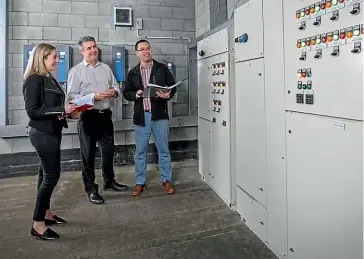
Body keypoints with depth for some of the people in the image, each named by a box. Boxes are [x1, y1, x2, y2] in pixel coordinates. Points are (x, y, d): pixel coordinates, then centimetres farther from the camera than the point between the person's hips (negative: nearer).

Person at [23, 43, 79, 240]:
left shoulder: (50, 79, 10)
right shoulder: (34, 80, -15)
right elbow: (32, 110, -20)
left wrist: (68, 112, 1)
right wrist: (62, 109, -21)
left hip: (51, 133, 9)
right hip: (43, 134, -9)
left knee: (46, 174, 16)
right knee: (51, 175, -6)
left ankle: (46, 213, 30)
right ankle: (37, 224, 5)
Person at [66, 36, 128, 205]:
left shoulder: (106, 68, 13)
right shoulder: (76, 71, -3)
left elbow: (116, 87, 16)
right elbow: (71, 96, -11)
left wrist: (114, 92, -7)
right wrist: (93, 96, -21)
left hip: (105, 115, 5)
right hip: (88, 117, -5)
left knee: (108, 151, 15)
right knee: (88, 154, 5)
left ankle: (109, 182, 33)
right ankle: (91, 189, 17)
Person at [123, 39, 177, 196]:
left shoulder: (162, 68, 5)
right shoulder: (133, 72, 9)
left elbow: (172, 86, 5)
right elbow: (126, 93, 11)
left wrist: (168, 95, -17)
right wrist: (136, 95, -10)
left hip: (159, 115, -1)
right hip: (141, 116, 2)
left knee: (163, 150, 7)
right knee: (140, 152, 8)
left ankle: (166, 180, 21)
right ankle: (140, 182, 21)